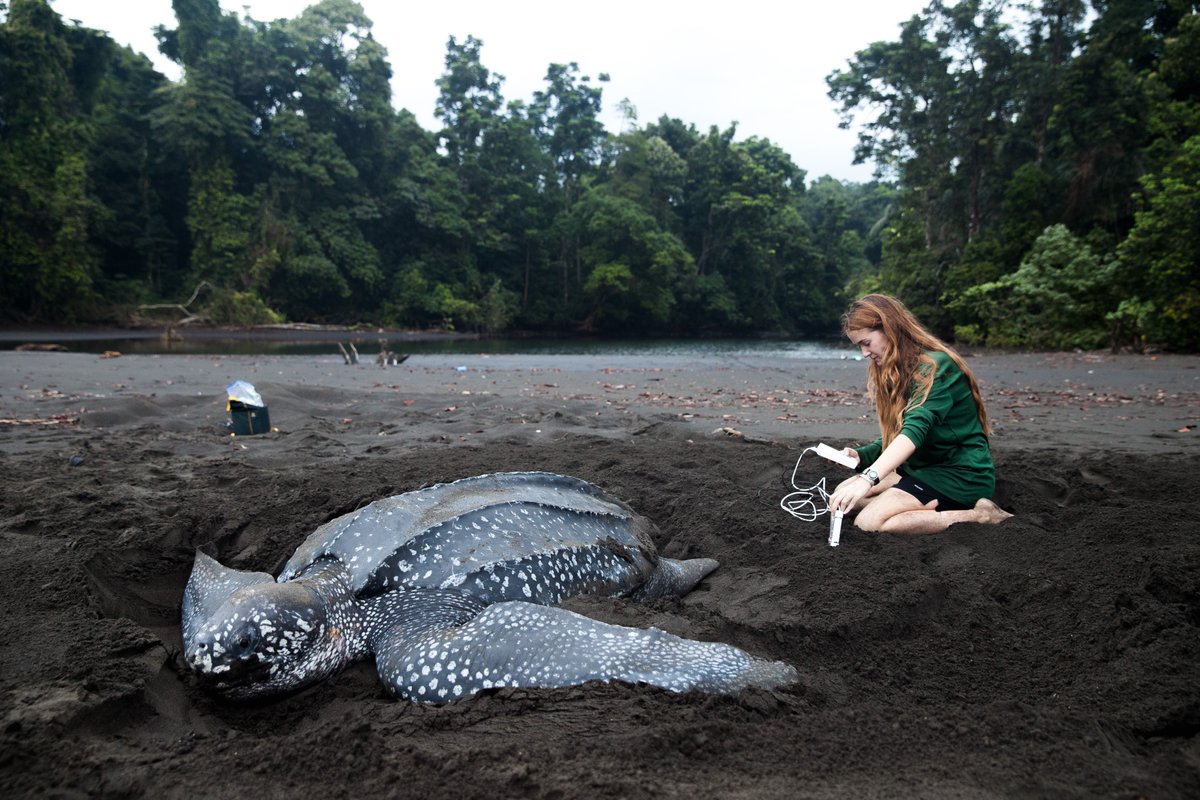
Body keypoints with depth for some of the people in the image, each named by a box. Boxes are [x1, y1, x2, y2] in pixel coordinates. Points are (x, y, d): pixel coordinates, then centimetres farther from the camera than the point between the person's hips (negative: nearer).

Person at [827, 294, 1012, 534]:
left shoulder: (935, 365, -18)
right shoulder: (898, 369, 11)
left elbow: (916, 429, -33)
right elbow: (896, 435, 13)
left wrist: (868, 478, -45)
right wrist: (861, 455, -7)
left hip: (961, 473, -10)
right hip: (923, 466, 10)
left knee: (868, 521, -24)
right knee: (842, 497, 0)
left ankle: (979, 516, -12)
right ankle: (940, 509, -7)